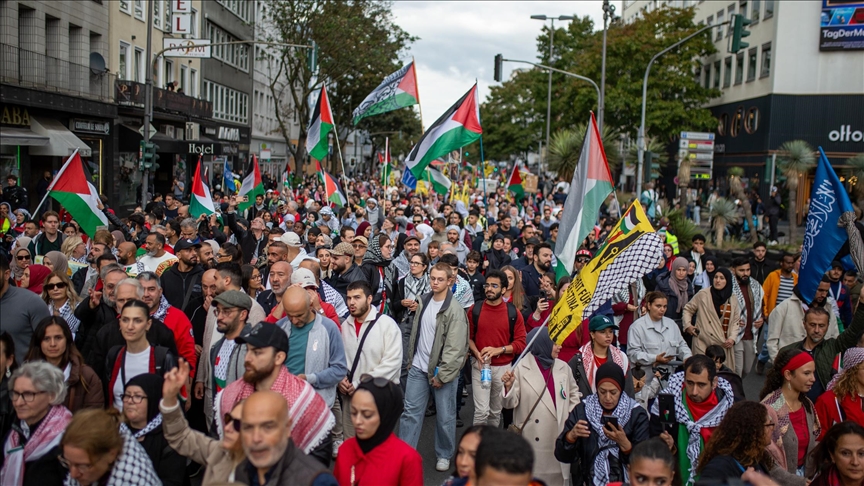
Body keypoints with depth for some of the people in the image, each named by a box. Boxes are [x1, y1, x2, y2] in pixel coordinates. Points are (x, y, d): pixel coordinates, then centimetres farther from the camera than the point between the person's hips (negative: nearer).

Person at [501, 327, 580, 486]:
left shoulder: (563, 367, 6)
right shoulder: (521, 368, -7)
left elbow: (574, 393, 21)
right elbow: (510, 403, -7)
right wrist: (508, 386, -25)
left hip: (559, 436, 4)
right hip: (533, 439, -4)